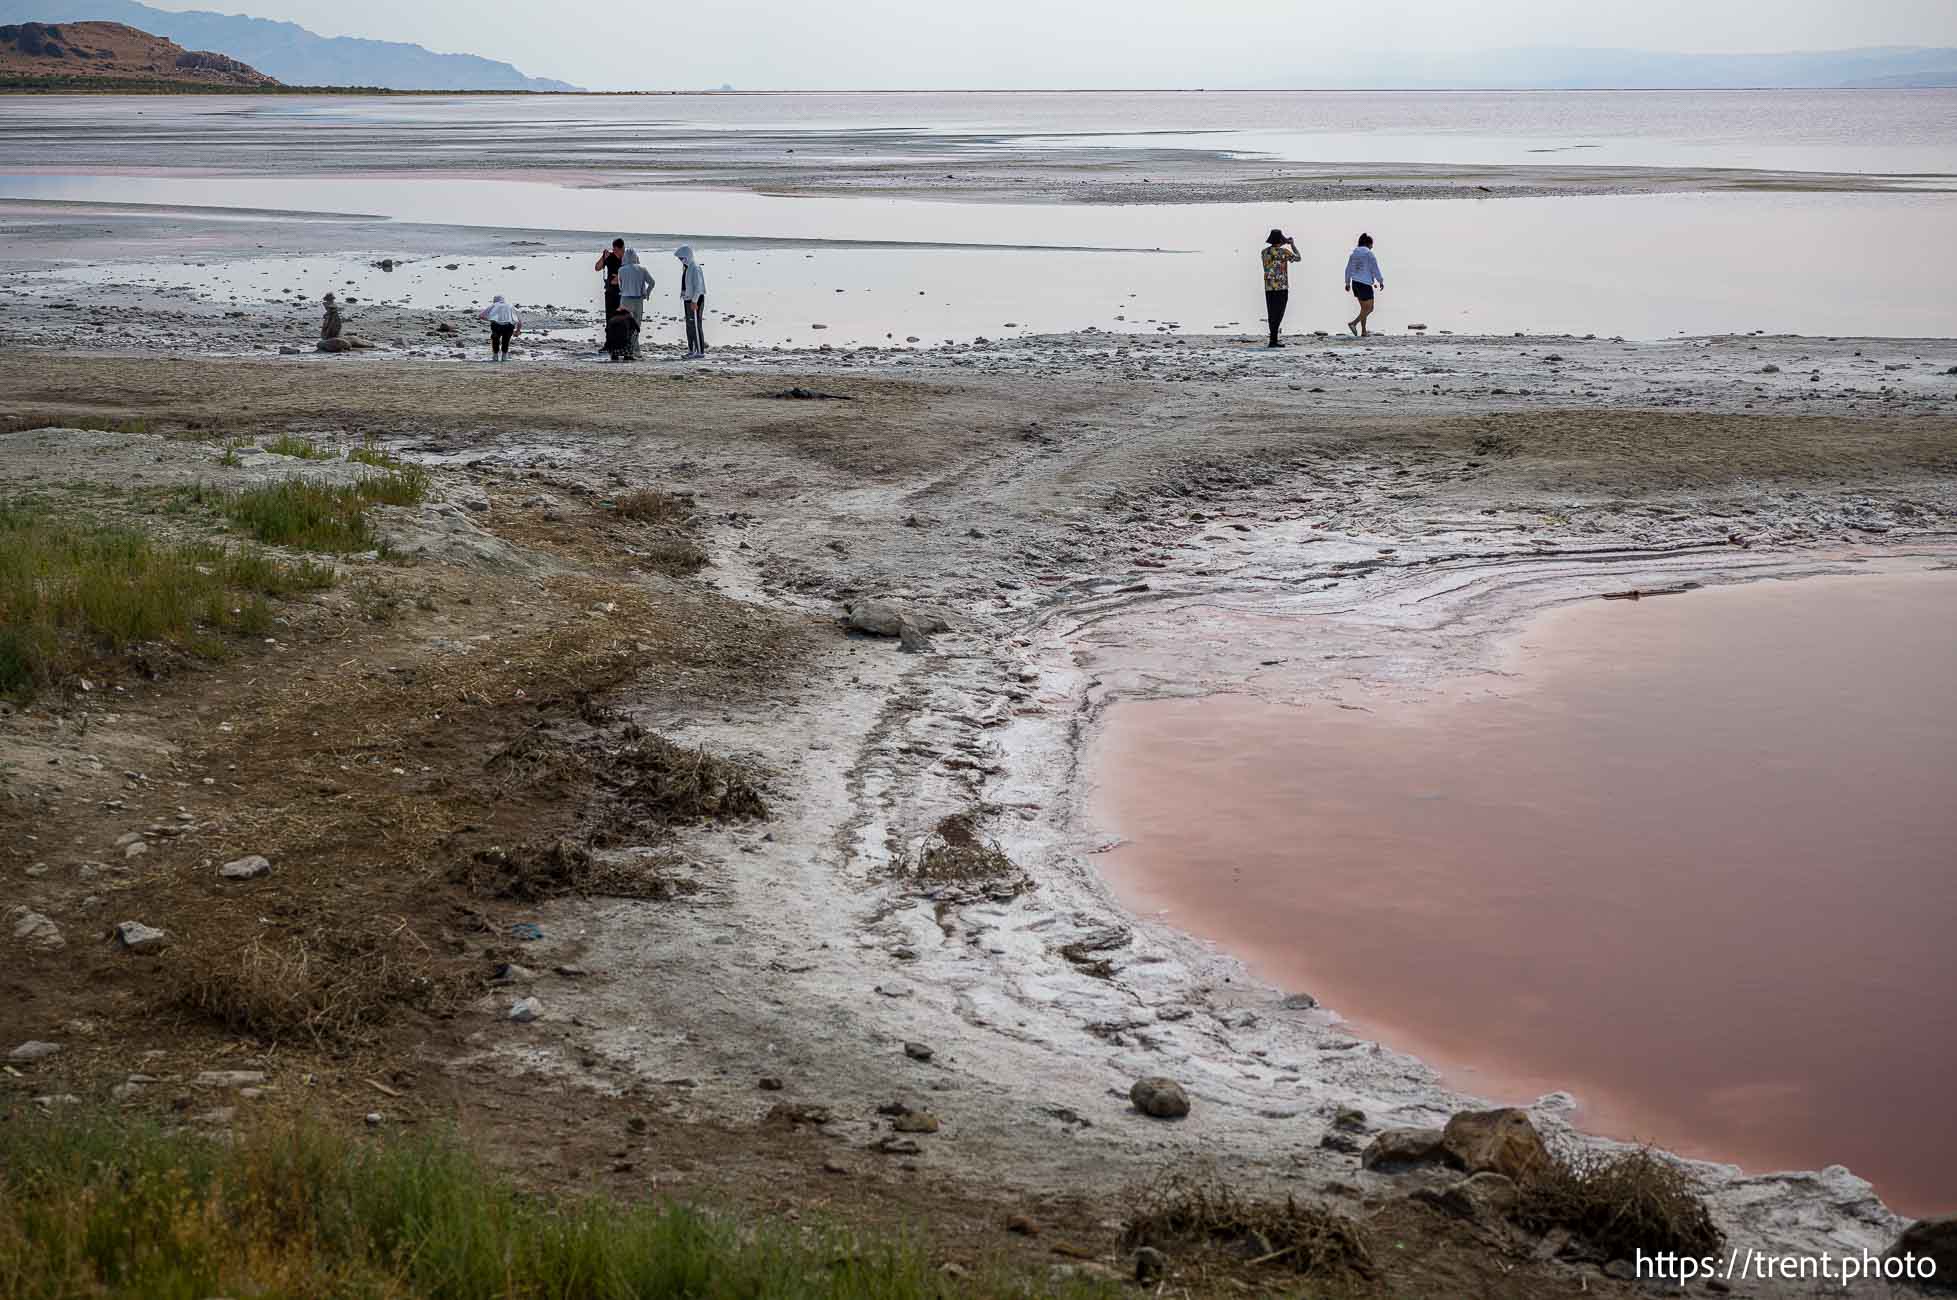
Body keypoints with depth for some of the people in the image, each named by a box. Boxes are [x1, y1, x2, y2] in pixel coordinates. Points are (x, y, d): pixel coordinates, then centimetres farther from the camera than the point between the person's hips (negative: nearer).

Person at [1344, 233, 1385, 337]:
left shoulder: (1354, 254, 9)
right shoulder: (1369, 254, -10)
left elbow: (1348, 269, 12)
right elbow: (1375, 269, -11)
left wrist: (1347, 283, 22)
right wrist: (1381, 281, 0)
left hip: (1355, 283, 7)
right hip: (1365, 284, -7)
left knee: (1364, 308, 16)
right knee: (1369, 309, -1)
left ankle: (1363, 331, 14)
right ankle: (1353, 323, -18)